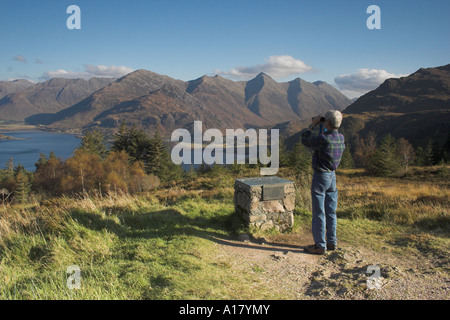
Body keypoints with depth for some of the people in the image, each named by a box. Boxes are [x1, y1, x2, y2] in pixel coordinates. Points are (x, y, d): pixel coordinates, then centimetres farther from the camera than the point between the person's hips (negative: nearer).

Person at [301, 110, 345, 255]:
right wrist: (323, 128, 13)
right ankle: (331, 242, 24)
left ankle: (320, 245, 7)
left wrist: (312, 126, 2)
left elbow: (305, 141, -7)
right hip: (332, 176, 8)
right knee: (331, 212, 15)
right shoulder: (341, 138, -1)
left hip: (320, 177, -7)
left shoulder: (323, 138, -23)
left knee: (319, 213, 0)